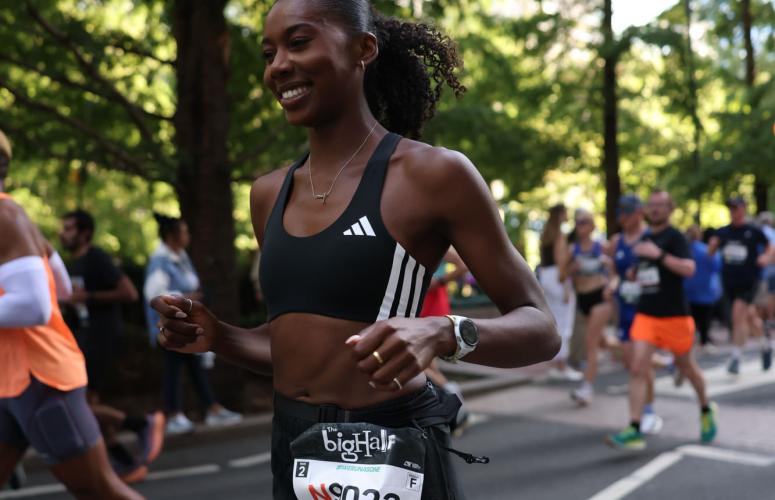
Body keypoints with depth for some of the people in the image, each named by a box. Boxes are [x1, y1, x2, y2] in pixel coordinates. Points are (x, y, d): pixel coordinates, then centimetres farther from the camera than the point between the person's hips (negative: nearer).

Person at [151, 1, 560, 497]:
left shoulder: (433, 172, -11)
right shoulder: (269, 193, 5)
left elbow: (540, 329, -9)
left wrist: (443, 333, -28)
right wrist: (218, 337, -3)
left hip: (387, 455, -5)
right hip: (292, 455, 6)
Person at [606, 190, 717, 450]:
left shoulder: (674, 236, -8)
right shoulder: (645, 238, 12)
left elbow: (689, 268, -24)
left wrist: (659, 254, -29)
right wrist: (632, 273, 10)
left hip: (674, 314, -5)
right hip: (646, 313, 5)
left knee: (686, 365, 13)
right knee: (637, 368, -9)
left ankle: (706, 409, 41)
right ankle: (634, 431, -11)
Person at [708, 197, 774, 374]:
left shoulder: (753, 231, -4)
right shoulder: (722, 232, 5)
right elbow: (710, 253, 9)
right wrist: (712, 245, -12)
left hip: (748, 281, -4)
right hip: (729, 282, 4)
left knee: (739, 315, -16)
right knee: (749, 316, 17)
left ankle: (735, 358, -11)